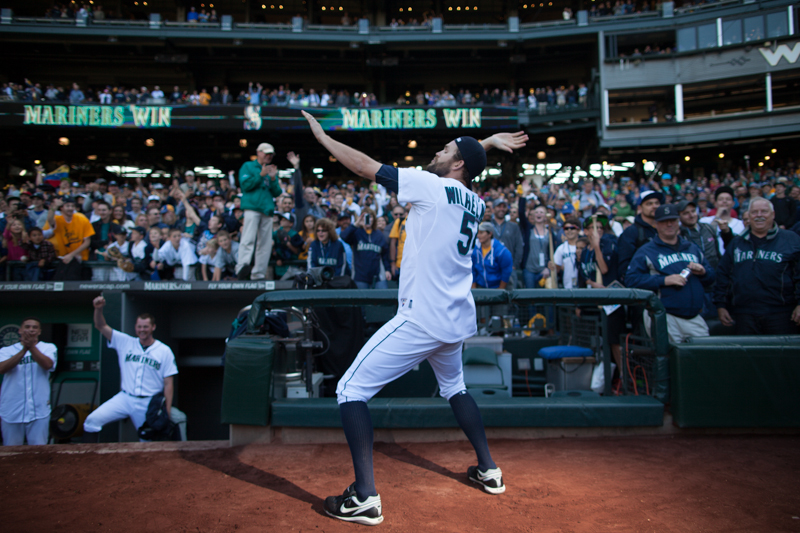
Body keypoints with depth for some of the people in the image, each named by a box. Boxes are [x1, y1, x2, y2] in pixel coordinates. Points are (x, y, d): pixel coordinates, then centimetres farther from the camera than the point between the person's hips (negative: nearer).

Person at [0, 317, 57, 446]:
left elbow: (47, 364, -14)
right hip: (11, 411, 1)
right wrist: (24, 349, -21)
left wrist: (31, 346, -23)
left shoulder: (48, 347, 5)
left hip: (39, 410, -1)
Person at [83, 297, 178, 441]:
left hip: (149, 404, -1)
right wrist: (98, 309, -18)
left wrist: (167, 411, -8)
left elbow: (168, 384, -2)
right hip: (124, 398, 2)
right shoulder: (125, 343, 5)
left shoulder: (165, 351, -1)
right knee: (92, 420, -16)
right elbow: (101, 326, 2)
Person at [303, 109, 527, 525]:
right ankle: (488, 471, 38)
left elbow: (366, 167, -6)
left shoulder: (431, 186, -9)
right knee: (454, 388, 32)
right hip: (456, 321, 9)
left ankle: (365, 498, -5)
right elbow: (470, 163, 35)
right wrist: (485, 143, 30)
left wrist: (323, 136, 4)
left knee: (351, 390, -3)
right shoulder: (476, 203, 11)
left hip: (420, 319, -9)